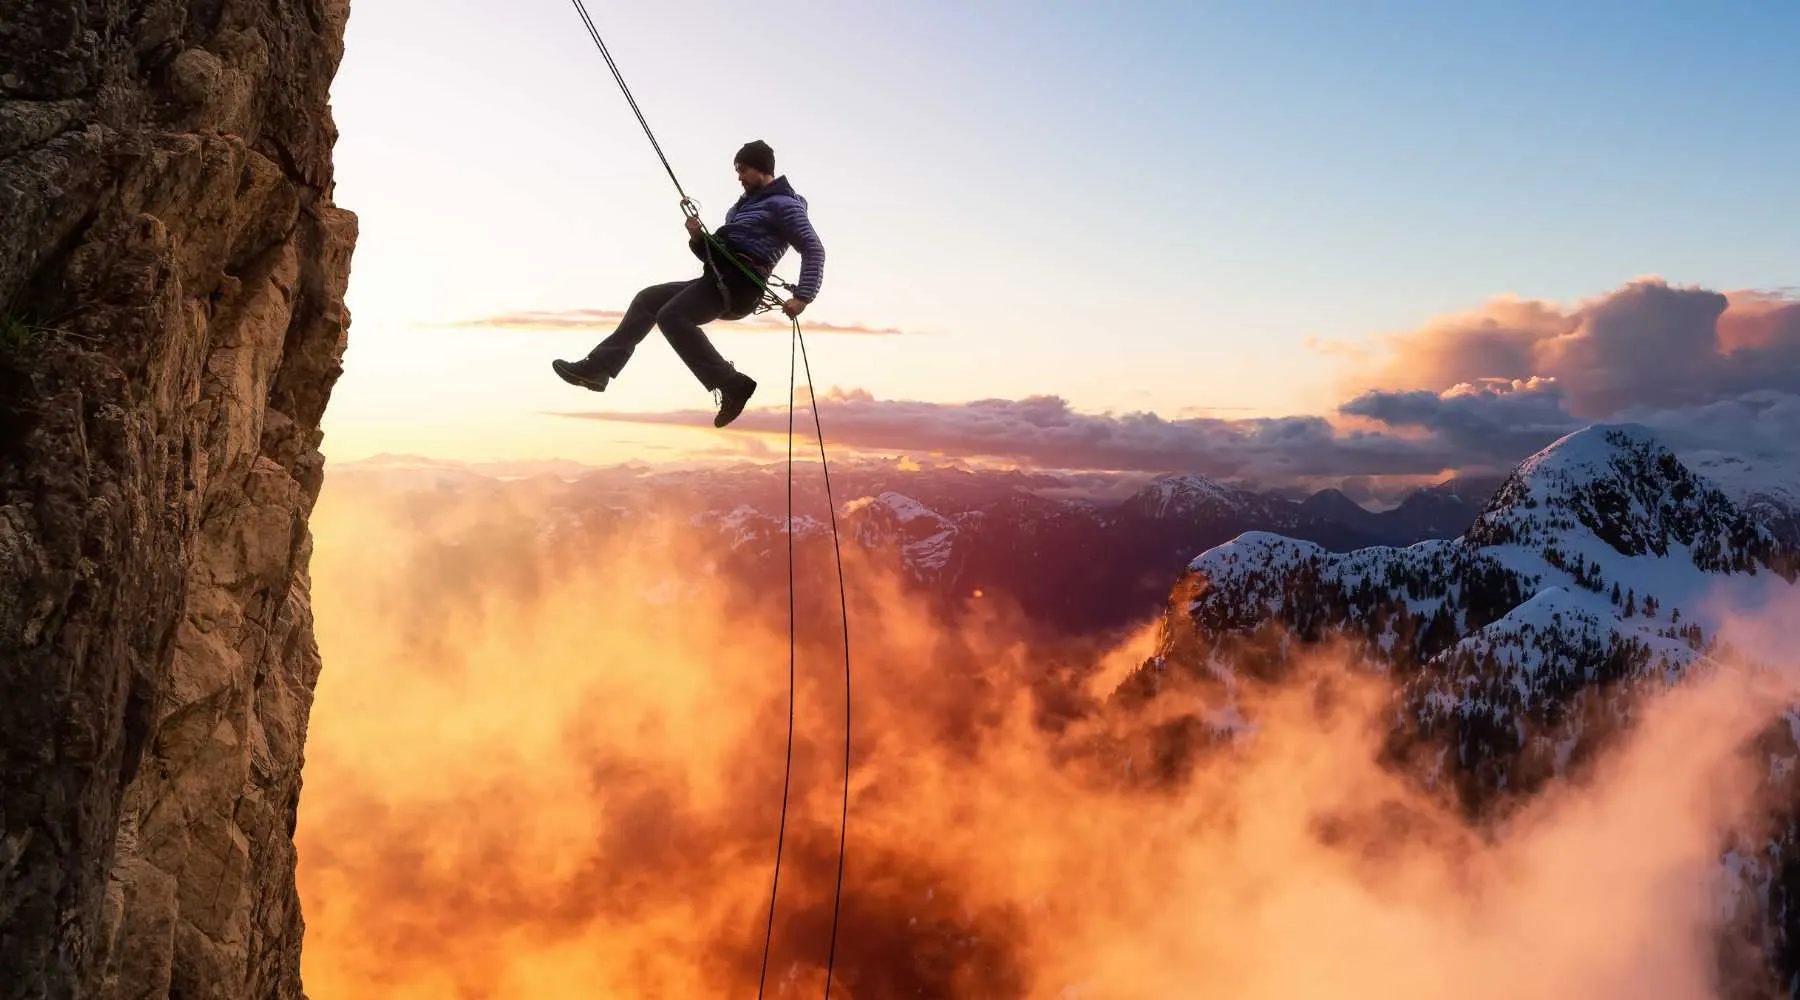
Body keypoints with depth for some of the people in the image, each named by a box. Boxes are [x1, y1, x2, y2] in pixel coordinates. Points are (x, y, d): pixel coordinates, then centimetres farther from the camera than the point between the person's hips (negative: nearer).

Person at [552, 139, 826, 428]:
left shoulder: (784, 204, -2)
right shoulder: (742, 206, 27)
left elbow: (814, 249, -12)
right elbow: (712, 253, 27)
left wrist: (803, 296, -25)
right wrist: (698, 237, 4)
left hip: (737, 284, -10)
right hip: (716, 281, 10)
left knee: (672, 316, -25)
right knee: (647, 299, 10)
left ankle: (732, 384, -31)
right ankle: (598, 367, 4)